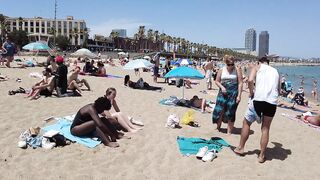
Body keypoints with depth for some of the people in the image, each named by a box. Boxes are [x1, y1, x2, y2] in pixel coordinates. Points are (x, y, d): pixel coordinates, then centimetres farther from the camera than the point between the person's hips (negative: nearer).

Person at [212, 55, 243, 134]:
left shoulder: (237, 70, -1)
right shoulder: (221, 70, 5)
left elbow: (240, 83, -4)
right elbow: (217, 81, 11)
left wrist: (239, 95, -10)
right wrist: (221, 87, -9)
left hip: (233, 93, -2)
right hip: (223, 92, 2)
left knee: (231, 113, 2)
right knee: (219, 110, -2)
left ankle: (229, 131, 13)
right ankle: (218, 126, 22)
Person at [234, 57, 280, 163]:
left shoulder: (257, 67, 13)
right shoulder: (275, 71, 24)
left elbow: (250, 80, -8)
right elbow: (278, 91, 20)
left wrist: (251, 93, 5)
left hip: (259, 99, -3)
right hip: (272, 102, 3)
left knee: (246, 123, 15)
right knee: (265, 128, 12)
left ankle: (241, 148, 22)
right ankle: (262, 156, 15)